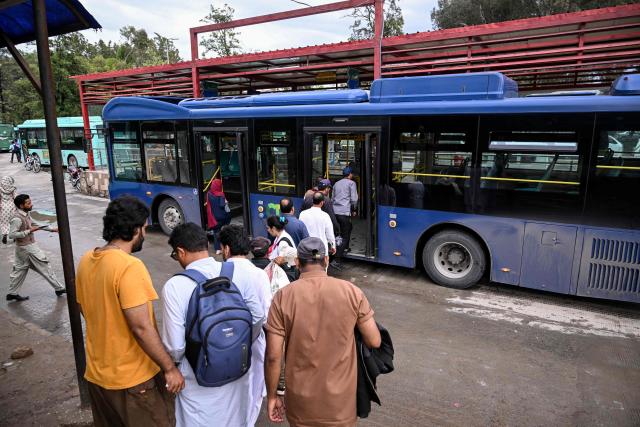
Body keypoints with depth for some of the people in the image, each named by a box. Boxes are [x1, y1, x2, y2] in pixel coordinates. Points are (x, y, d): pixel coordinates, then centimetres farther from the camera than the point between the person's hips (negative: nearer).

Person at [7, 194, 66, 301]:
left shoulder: (26, 214, 4)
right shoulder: (17, 219, -23)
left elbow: (35, 224, 17)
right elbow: (12, 234, -24)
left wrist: (52, 229, 14)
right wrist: (29, 231, -25)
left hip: (28, 246, 9)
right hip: (27, 248, -9)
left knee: (19, 270, 16)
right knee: (45, 267, 0)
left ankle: (12, 293, 26)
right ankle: (59, 288, 10)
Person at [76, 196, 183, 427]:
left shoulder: (86, 261, 0)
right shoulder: (130, 266, -25)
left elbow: (87, 311, 11)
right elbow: (141, 328, -26)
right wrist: (170, 368, -17)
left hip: (97, 373, 8)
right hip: (133, 378, -7)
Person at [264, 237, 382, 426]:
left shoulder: (283, 296, -13)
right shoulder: (352, 292, -12)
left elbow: (273, 356, -11)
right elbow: (374, 341, -6)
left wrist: (272, 396, 3)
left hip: (301, 400, 0)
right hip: (341, 398, 0)